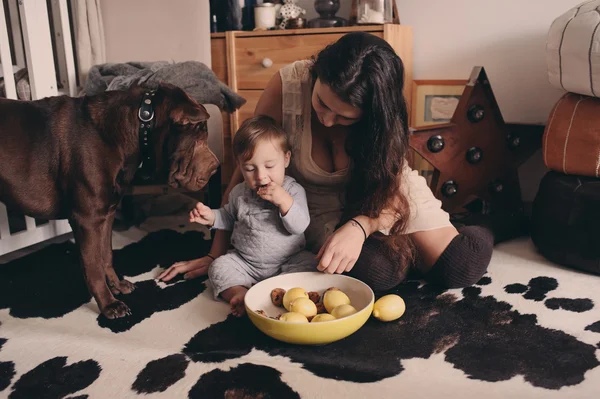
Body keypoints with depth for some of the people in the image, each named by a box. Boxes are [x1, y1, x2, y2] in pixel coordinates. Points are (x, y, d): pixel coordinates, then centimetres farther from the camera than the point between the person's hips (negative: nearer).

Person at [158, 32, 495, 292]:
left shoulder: (383, 111, -24)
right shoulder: (288, 85, -26)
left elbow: (391, 195, -18)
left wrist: (359, 226, -41)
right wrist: (218, 252, -11)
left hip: (381, 188, 1)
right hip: (322, 204, 0)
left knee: (461, 268, -17)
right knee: (375, 271, -30)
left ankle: (475, 233, 19)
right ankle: (409, 248, 6)